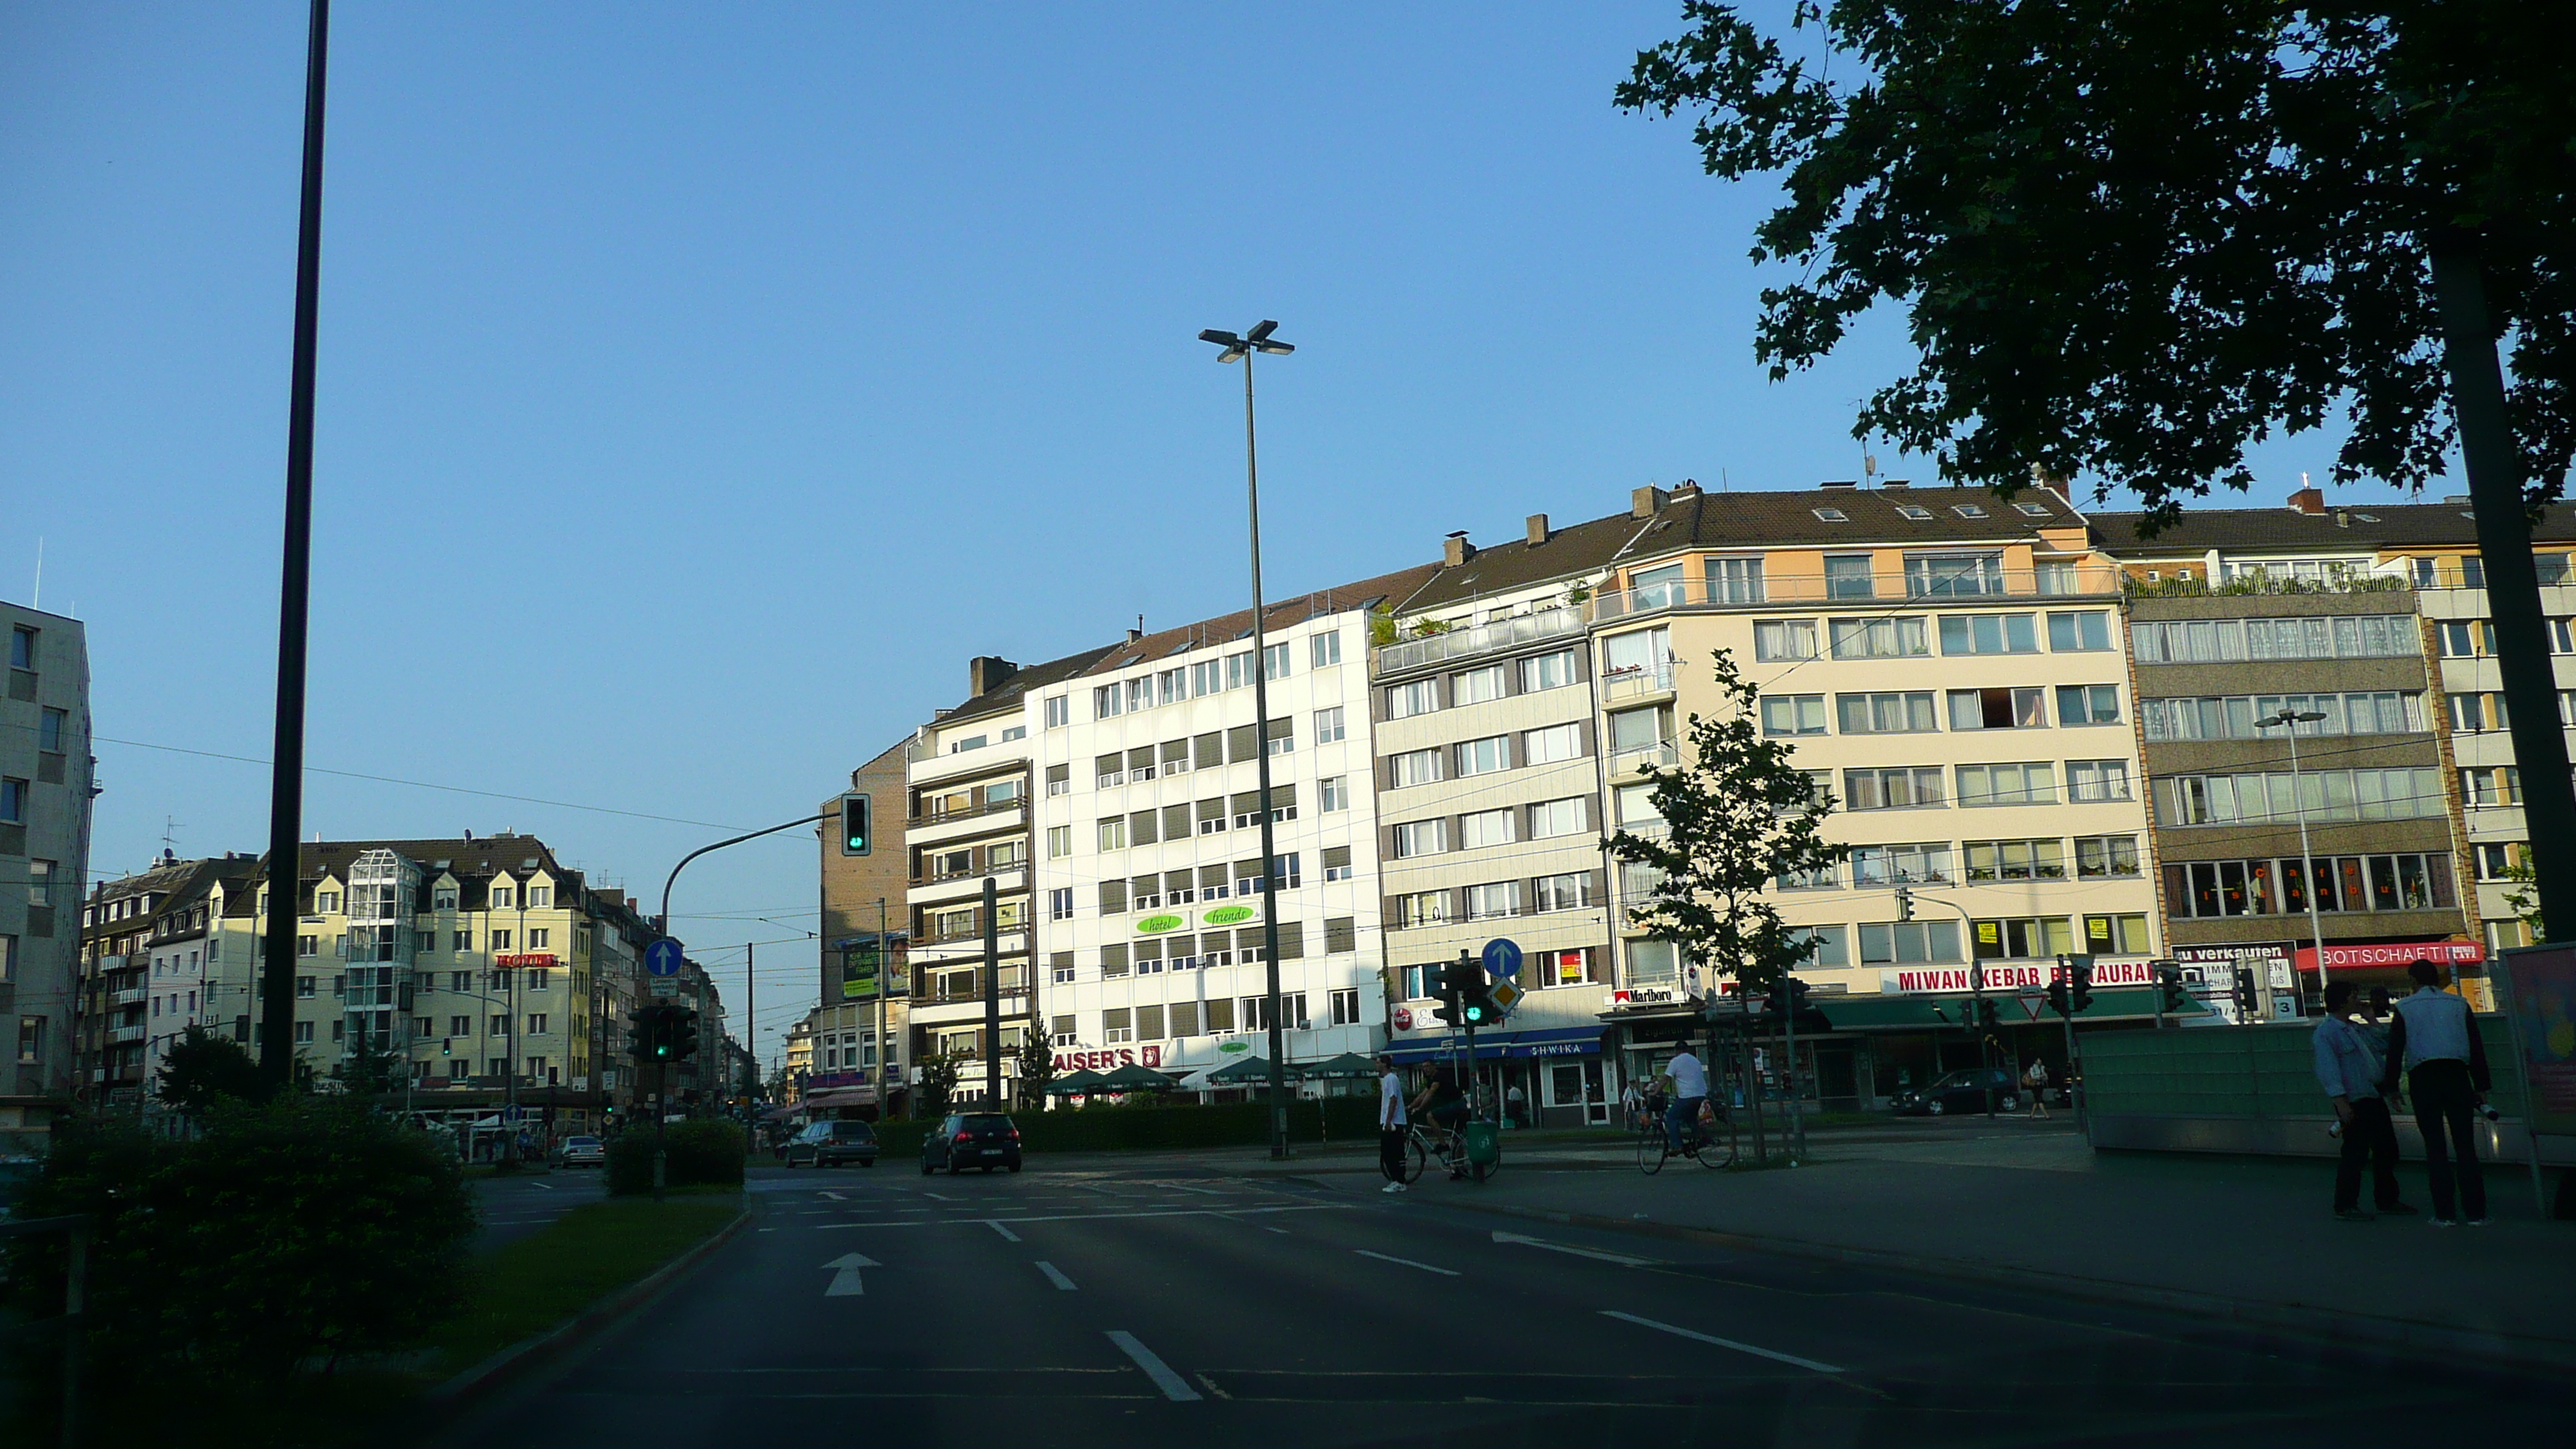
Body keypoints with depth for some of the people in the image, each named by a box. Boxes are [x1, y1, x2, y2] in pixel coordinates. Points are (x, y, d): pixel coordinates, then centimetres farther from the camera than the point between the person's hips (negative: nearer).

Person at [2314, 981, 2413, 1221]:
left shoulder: (2357, 1028, 17)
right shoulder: (2326, 1032, -11)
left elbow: (2382, 1045, 31)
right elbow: (2327, 1070, -18)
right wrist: (2340, 1101, -25)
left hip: (2373, 1098, 9)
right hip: (2354, 1102, -9)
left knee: (2386, 1149, 14)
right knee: (2355, 1154, -7)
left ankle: (2387, 1200, 27)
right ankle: (2345, 1206, 1)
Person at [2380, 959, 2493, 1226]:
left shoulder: (2404, 1009, 6)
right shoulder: (2458, 1004, 11)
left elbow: (2395, 1052, 3)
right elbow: (2476, 1047, 10)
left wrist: (2390, 1087, 8)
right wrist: (2482, 1086, 13)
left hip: (2423, 1079, -2)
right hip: (2457, 1076, 2)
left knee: (2435, 1146, 2)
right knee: (2465, 1144, 5)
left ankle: (2445, 1213, -1)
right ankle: (2475, 1212, 2)